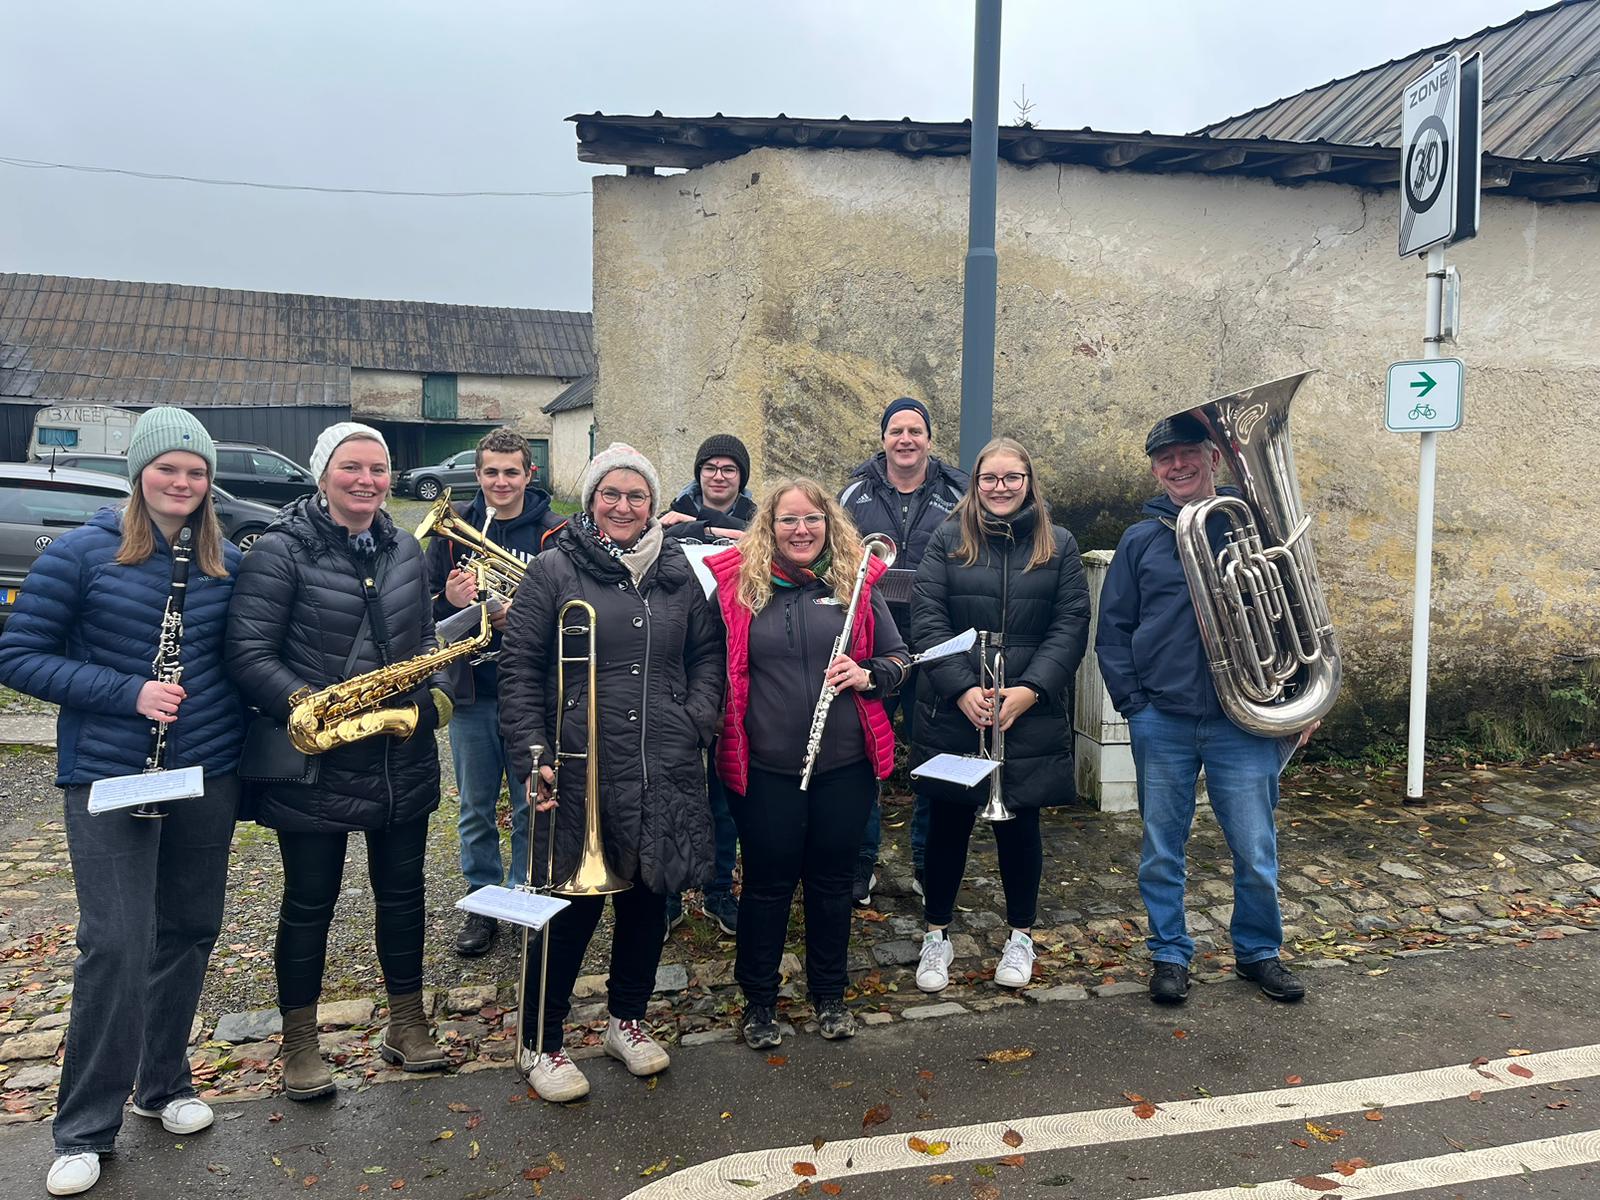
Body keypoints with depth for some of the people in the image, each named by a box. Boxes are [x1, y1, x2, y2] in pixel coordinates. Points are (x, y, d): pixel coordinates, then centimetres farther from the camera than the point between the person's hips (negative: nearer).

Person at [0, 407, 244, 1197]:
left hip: (208, 775, 4)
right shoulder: (80, 554, -7)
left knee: (189, 931, 12)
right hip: (109, 776, -4)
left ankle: (165, 1083, 32)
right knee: (115, 945, -4)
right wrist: (127, 693, -18)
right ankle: (86, 1130, 12)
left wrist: (244, 745, 1)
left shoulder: (226, 562, 3)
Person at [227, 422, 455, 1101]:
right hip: (316, 763, -5)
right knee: (310, 899, 8)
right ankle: (299, 1041, 27)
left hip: (402, 758, 5)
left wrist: (436, 694, -1)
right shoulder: (281, 550, -9)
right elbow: (249, 652, -15)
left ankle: (406, 1024, 32)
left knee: (402, 888, 14)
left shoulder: (405, 550, 8)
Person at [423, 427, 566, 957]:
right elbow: (426, 607, 4)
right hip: (471, 692, 2)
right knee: (475, 809, 14)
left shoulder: (553, 533, -5)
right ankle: (482, 902, 31)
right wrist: (451, 602, -16)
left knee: (532, 808, 10)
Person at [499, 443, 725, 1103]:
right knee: (574, 906, 5)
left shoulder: (679, 572, 9)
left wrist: (697, 720, 0)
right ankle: (542, 1042, 25)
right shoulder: (554, 570, -2)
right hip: (581, 771, -4)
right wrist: (533, 752, -10)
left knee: (648, 899, 15)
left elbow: (707, 653, 15)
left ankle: (627, 1020, 37)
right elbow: (520, 667, -3)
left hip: (665, 772, 4)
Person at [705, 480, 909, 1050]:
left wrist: (867, 675, -13)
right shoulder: (740, 585, -2)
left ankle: (830, 995, 34)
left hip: (844, 764, 2)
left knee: (832, 879, 14)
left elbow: (899, 659, 6)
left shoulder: (856, 582, 2)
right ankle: (759, 1000, 29)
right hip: (765, 767, -1)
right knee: (767, 882, 9)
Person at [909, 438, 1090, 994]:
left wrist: (1030, 689, -13)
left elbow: (1071, 625, -1)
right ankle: (936, 936, 25)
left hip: (1031, 714, 1)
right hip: (953, 712, 0)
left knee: (1019, 823, 9)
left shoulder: (1059, 545, 5)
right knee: (948, 823, 8)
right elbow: (927, 619, -5)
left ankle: (1021, 936, 29)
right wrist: (961, 688, -16)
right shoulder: (948, 541, 2)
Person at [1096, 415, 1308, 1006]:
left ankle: (1258, 950, 29)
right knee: (1161, 852, 11)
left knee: (1256, 852, 7)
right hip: (1161, 725, 1)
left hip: (1244, 721, -1)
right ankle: (1170, 954, 27)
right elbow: (1111, 630, 7)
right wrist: (1133, 703, -2)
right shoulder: (1140, 541, 5)